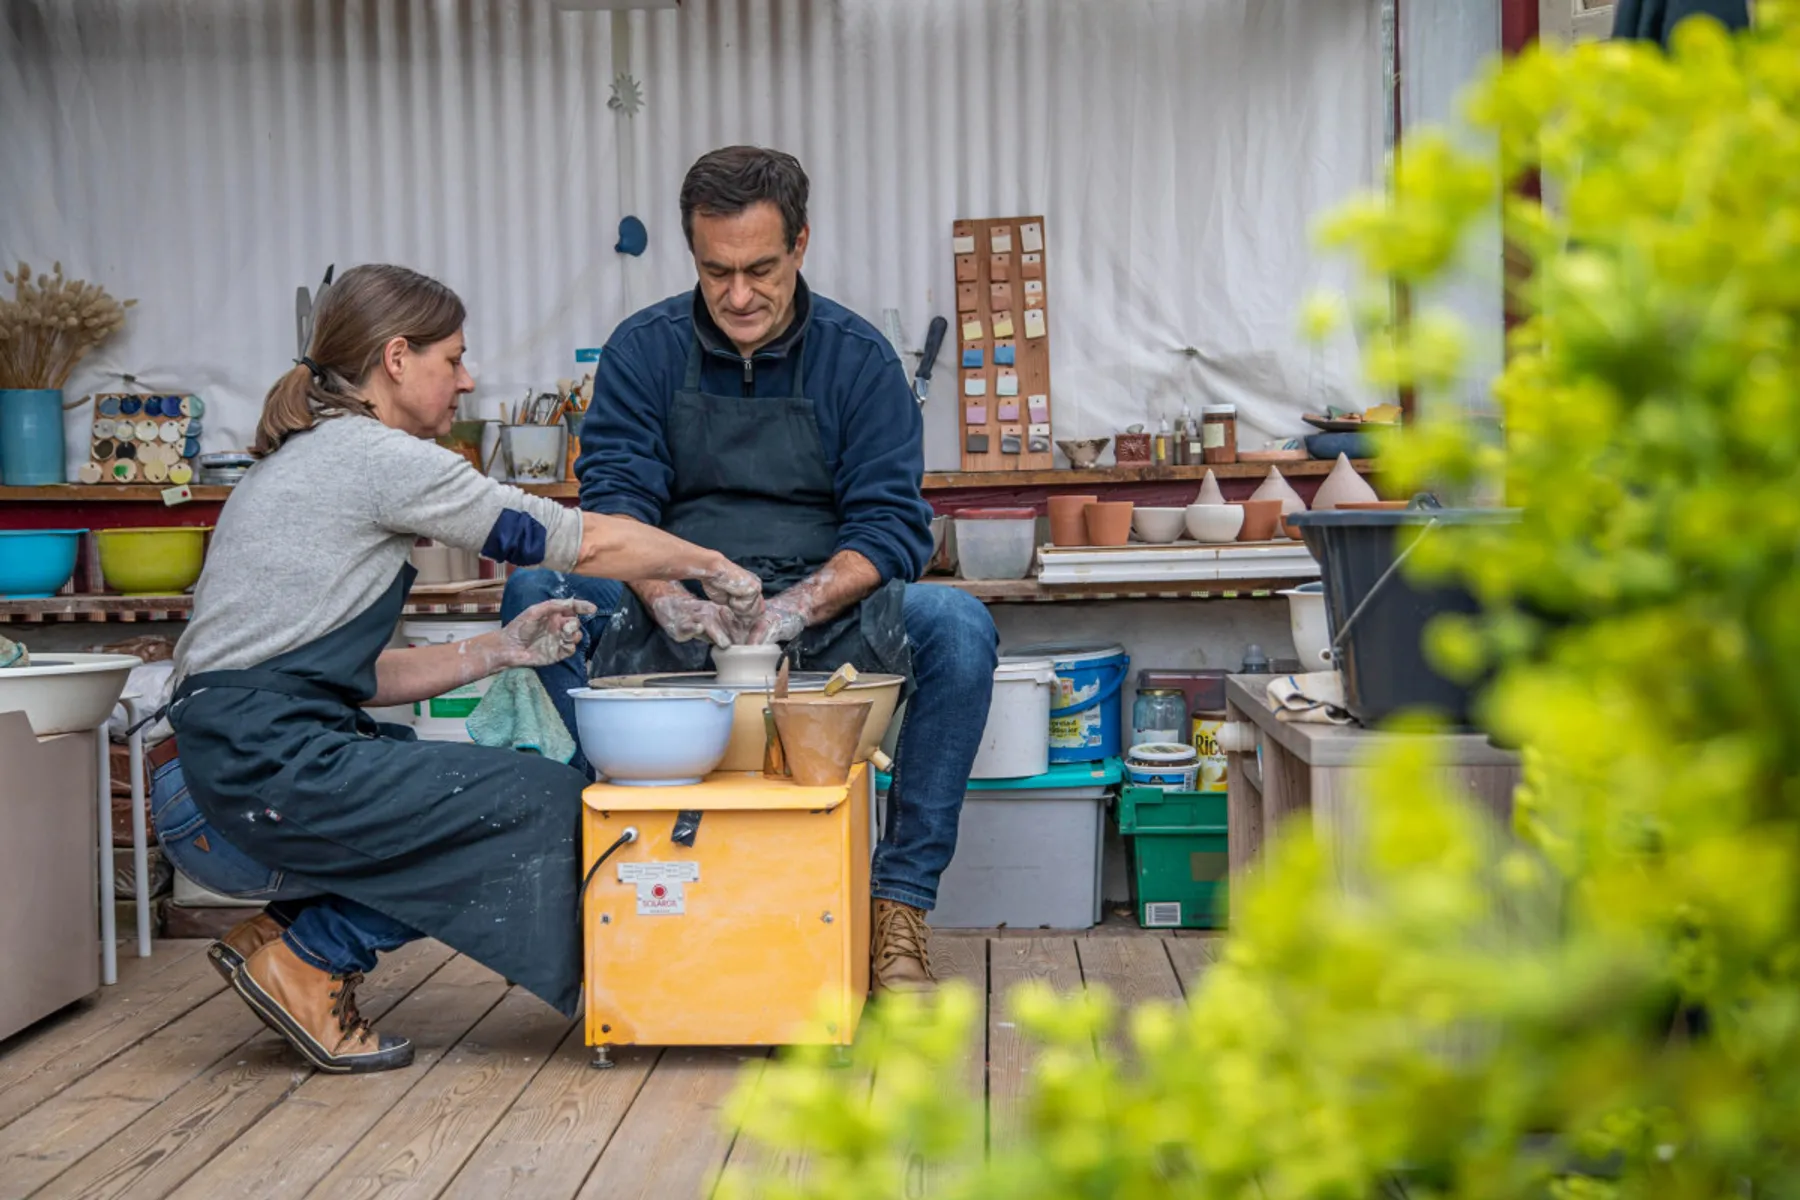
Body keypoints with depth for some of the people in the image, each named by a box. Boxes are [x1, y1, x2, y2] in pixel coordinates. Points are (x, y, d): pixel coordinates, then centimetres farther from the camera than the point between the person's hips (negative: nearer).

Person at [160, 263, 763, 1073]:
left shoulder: (308, 460, 20)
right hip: (267, 772, -10)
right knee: (553, 805, -9)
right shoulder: (372, 454, -9)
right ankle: (307, 954, -2)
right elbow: (580, 540, -6)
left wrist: (499, 651, 10)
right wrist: (714, 566, 8)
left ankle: (298, 933, 7)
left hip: (235, 771, 10)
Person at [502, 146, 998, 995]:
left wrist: (799, 606, -25)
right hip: (676, 625, 1)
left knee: (959, 625, -28)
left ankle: (900, 902, -21)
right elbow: (613, 495, -7)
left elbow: (891, 525, -6)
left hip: (820, 616, 0)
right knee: (535, 591, -24)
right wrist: (668, 597, -28)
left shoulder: (857, 357, 1)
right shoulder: (644, 349, 3)